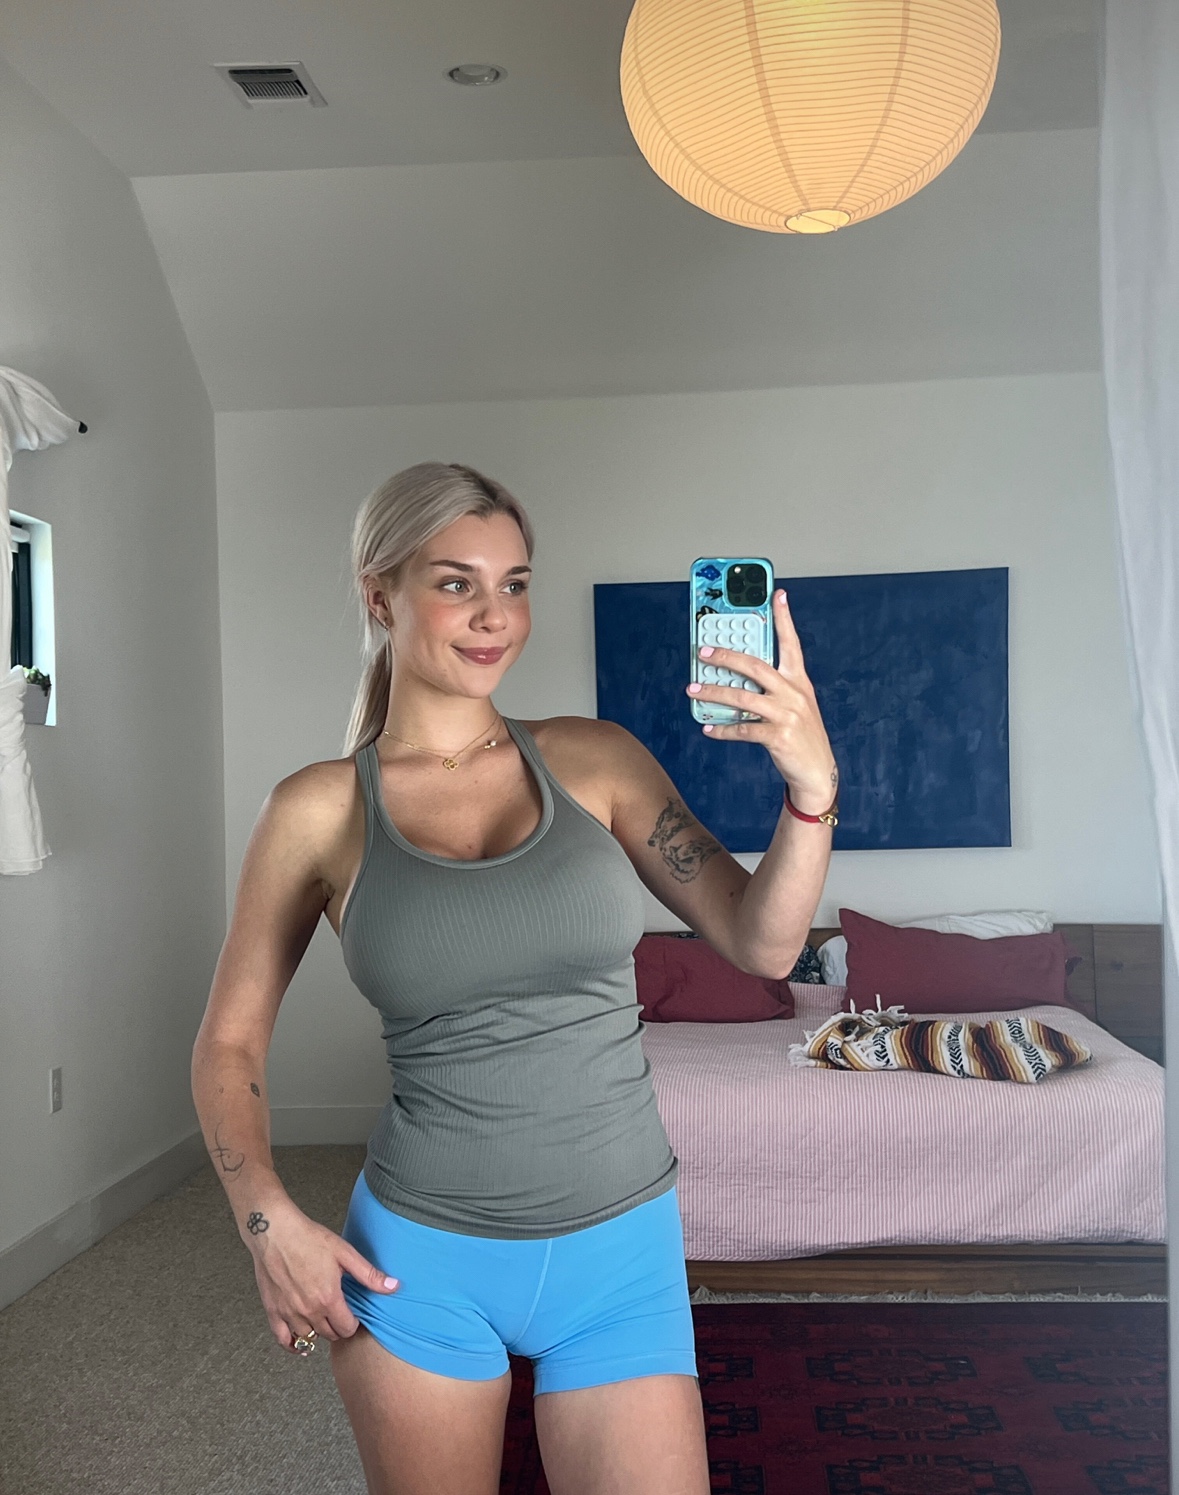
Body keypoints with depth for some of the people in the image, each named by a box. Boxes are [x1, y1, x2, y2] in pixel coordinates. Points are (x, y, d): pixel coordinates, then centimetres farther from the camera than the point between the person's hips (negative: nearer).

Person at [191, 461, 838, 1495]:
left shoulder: (595, 761, -3)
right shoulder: (318, 811, -6)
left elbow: (761, 945, -6)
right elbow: (230, 1040, 3)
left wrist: (811, 783, -21)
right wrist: (269, 1222, -8)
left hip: (621, 1251, 1)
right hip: (422, 1258, 0)